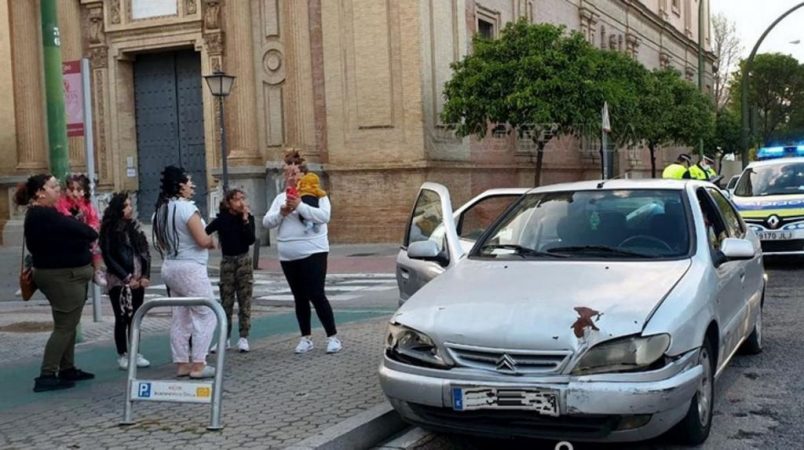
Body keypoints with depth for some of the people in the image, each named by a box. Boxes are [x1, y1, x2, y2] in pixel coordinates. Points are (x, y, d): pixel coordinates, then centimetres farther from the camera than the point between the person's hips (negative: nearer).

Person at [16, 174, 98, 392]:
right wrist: (91, 233, 0)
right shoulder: (43, 215, -20)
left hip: (67, 274, 11)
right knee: (64, 326, -7)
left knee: (68, 325, 17)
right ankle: (46, 376, -5)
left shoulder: (43, 214, 15)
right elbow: (82, 231, -20)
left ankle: (67, 369, 26)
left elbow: (66, 231, 6)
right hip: (61, 276, -11)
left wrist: (84, 235, -10)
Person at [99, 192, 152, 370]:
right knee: (122, 318, 0)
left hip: (138, 280, 5)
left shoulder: (135, 226, 9)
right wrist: (126, 278, -13)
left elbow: (145, 252, 9)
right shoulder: (109, 230, -6)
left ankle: (135, 353, 16)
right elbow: (108, 257, -10)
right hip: (119, 281, -5)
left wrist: (145, 275, -3)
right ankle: (122, 355, 7)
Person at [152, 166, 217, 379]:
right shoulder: (186, 208, -17)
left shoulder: (161, 210, 8)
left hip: (170, 266, 9)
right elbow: (202, 240, -19)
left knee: (180, 317, 13)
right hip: (190, 268, -9)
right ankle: (197, 365, -3)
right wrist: (213, 242, 0)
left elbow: (160, 243, 15)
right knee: (205, 315, -1)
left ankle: (182, 363, 17)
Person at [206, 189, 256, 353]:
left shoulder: (248, 218, -1)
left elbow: (251, 240, -13)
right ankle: (224, 338, 9)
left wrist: (245, 220, -17)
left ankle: (243, 337, 6)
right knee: (226, 301, 2)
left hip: (244, 261, 1)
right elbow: (204, 233, -9)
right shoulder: (222, 219, -4)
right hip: (227, 261, 0)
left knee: (245, 301, 0)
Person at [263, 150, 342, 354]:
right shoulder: (280, 198, 11)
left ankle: (333, 337, 0)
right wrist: (282, 212, -14)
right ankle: (306, 338, 19)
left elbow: (324, 216, -18)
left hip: (313, 252, -5)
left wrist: (300, 206, -23)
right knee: (300, 297, 10)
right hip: (288, 256, 5)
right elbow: (266, 222, 4)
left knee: (316, 295, -9)